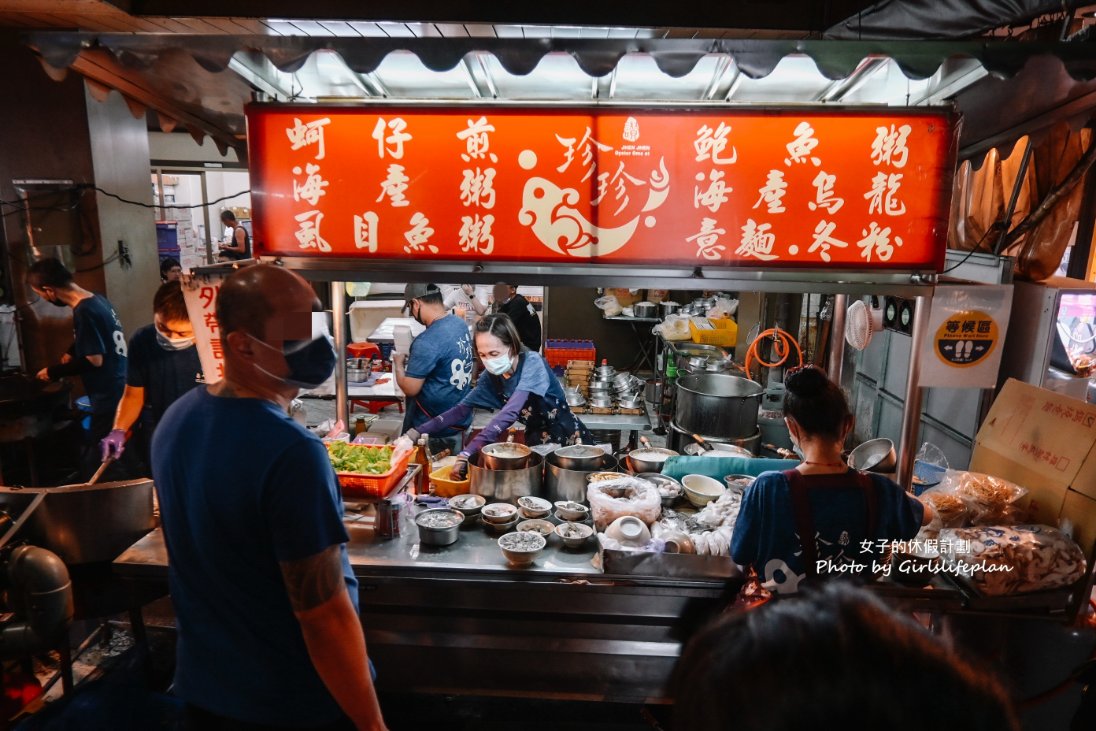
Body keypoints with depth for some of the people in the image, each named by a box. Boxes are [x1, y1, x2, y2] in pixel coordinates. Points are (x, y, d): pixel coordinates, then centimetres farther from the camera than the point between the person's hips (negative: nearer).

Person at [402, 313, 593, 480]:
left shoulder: (532, 363, -26)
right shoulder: (491, 376, -7)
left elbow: (509, 413, -37)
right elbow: (462, 409, -1)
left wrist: (467, 453, -43)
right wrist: (419, 431, -13)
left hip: (569, 438, -5)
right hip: (537, 441, 5)